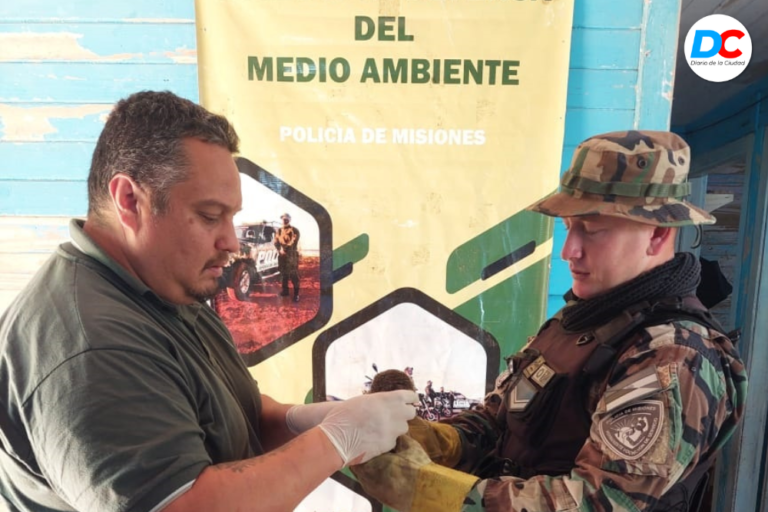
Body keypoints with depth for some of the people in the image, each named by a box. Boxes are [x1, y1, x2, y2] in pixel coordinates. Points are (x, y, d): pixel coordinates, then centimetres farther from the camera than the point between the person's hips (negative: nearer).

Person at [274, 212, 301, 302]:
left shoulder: (294, 230, -3)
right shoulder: (279, 230, 13)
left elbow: (293, 243, -11)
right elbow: (276, 242, 7)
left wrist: (285, 249, -16)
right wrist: (280, 249, -11)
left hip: (292, 255, -5)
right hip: (282, 255, 5)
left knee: (293, 275, -8)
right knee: (283, 274, 13)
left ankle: (296, 294, -6)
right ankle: (285, 290, 26)